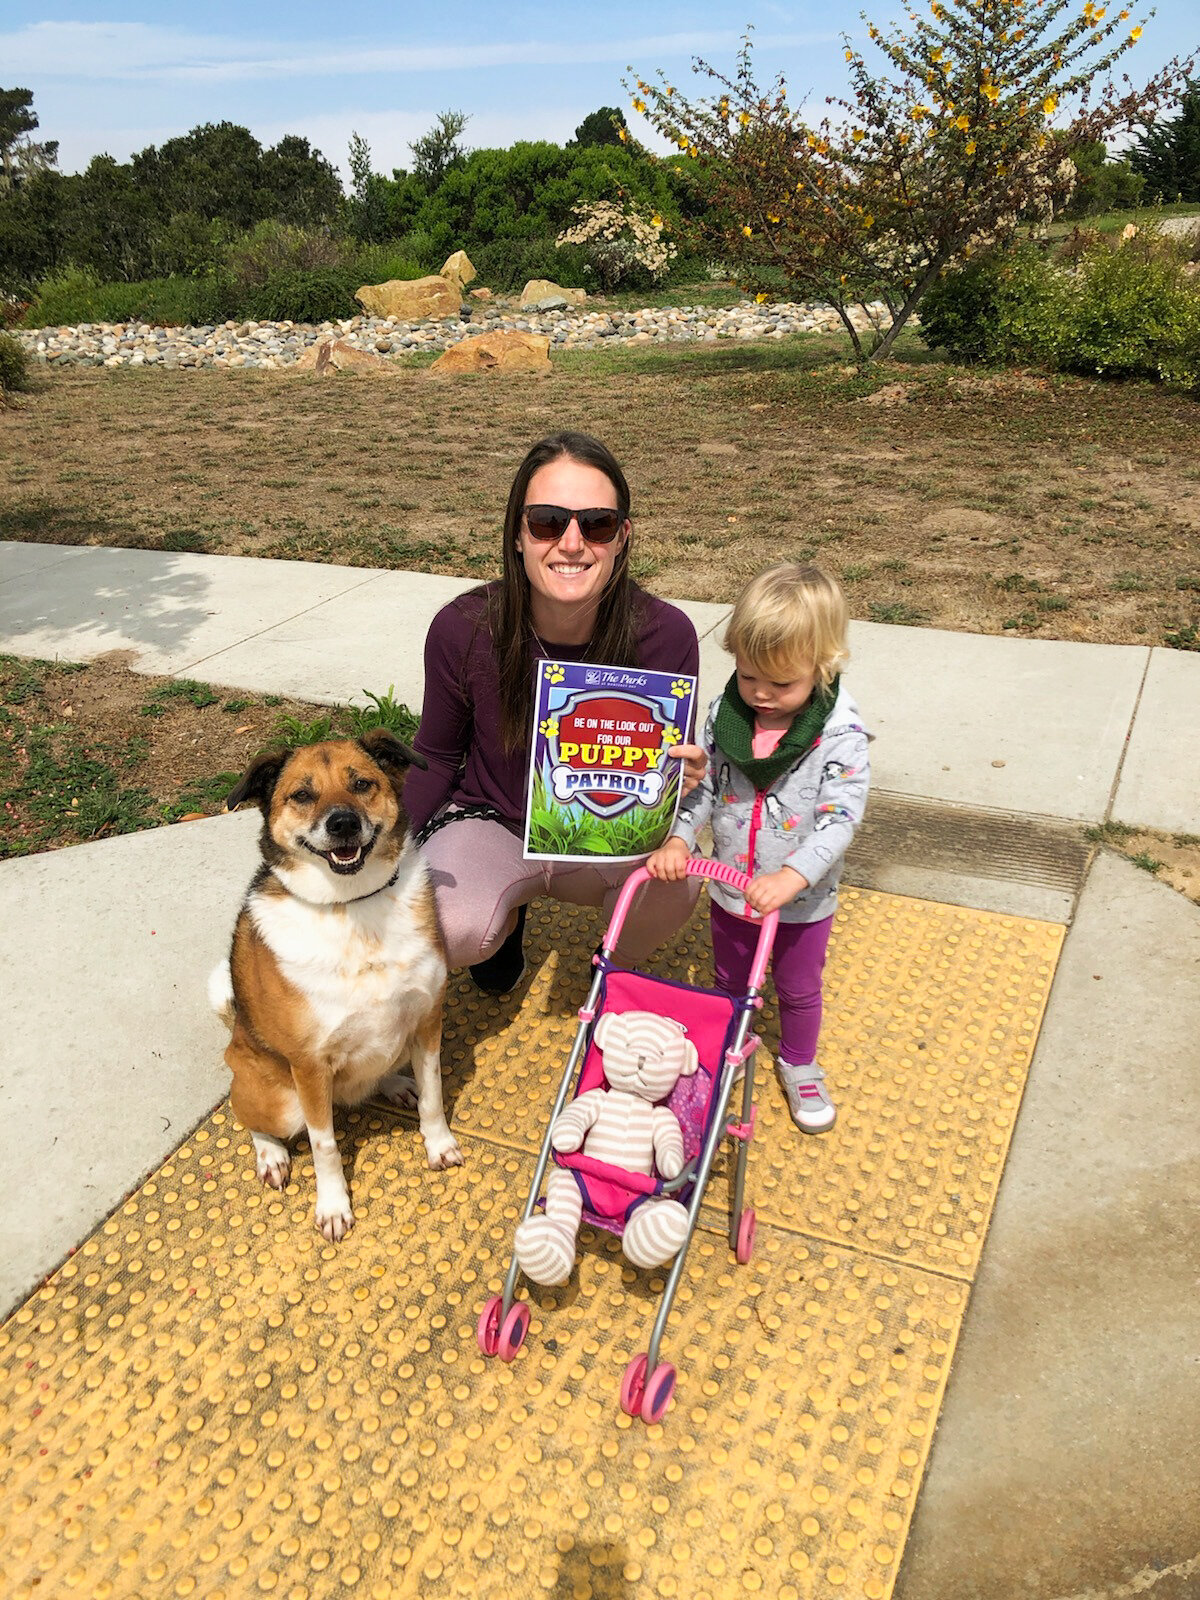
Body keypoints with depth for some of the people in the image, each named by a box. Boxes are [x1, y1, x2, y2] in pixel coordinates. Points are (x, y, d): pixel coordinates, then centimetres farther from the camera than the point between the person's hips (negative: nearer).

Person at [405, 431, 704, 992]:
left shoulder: (665, 635, -21)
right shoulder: (461, 630, -20)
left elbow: (671, 763, -6)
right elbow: (437, 758, -3)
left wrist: (684, 777, -31)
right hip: (491, 822, 0)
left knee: (673, 881, -33)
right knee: (448, 931, -31)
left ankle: (622, 964, 6)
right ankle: (507, 912, 11)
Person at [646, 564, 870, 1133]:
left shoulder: (840, 733, -24)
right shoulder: (725, 710, -12)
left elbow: (840, 818, -26)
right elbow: (701, 783, -2)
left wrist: (791, 877, -37)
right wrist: (678, 840, -16)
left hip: (802, 899, -3)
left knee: (798, 989, 20)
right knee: (731, 982, 25)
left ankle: (799, 1065, 46)